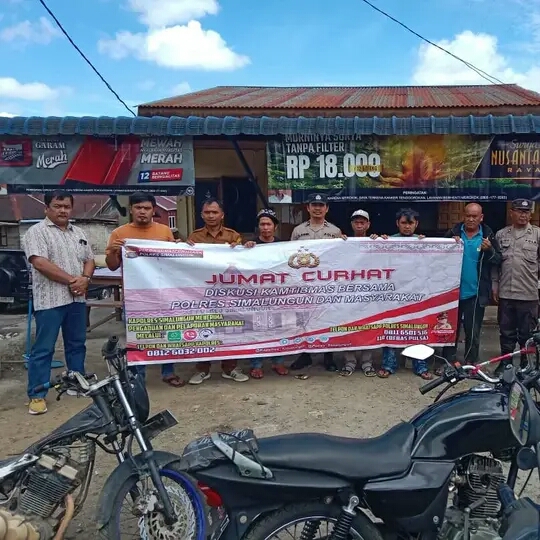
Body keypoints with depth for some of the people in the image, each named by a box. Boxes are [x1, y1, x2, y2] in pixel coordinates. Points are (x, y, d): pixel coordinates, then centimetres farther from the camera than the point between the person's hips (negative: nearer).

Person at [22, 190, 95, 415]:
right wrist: (71, 280, -16)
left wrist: (85, 279, -6)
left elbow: (89, 260, 15)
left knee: (77, 344, 15)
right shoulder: (37, 231, -6)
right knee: (43, 349, -1)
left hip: (77, 298, 7)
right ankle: (37, 395, 6)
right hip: (50, 300, -6)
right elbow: (40, 263, -16)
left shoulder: (79, 233, 15)